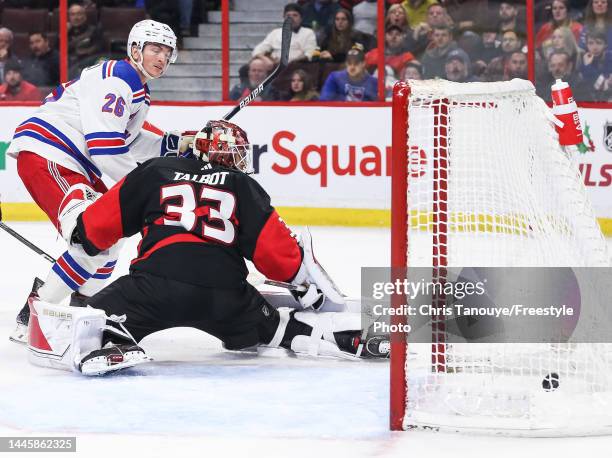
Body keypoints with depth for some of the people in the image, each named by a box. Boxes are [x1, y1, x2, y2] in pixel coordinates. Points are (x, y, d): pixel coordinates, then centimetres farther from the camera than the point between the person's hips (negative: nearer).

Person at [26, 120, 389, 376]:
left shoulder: (155, 172, 20)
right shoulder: (243, 186, 19)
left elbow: (100, 224, 22)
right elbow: (274, 246, 11)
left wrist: (82, 236, 43)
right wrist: (307, 281, 24)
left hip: (154, 282, -2)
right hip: (225, 292, 2)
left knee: (94, 318, 6)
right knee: (270, 326, 28)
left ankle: (109, 344, -29)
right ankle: (351, 338, 9)